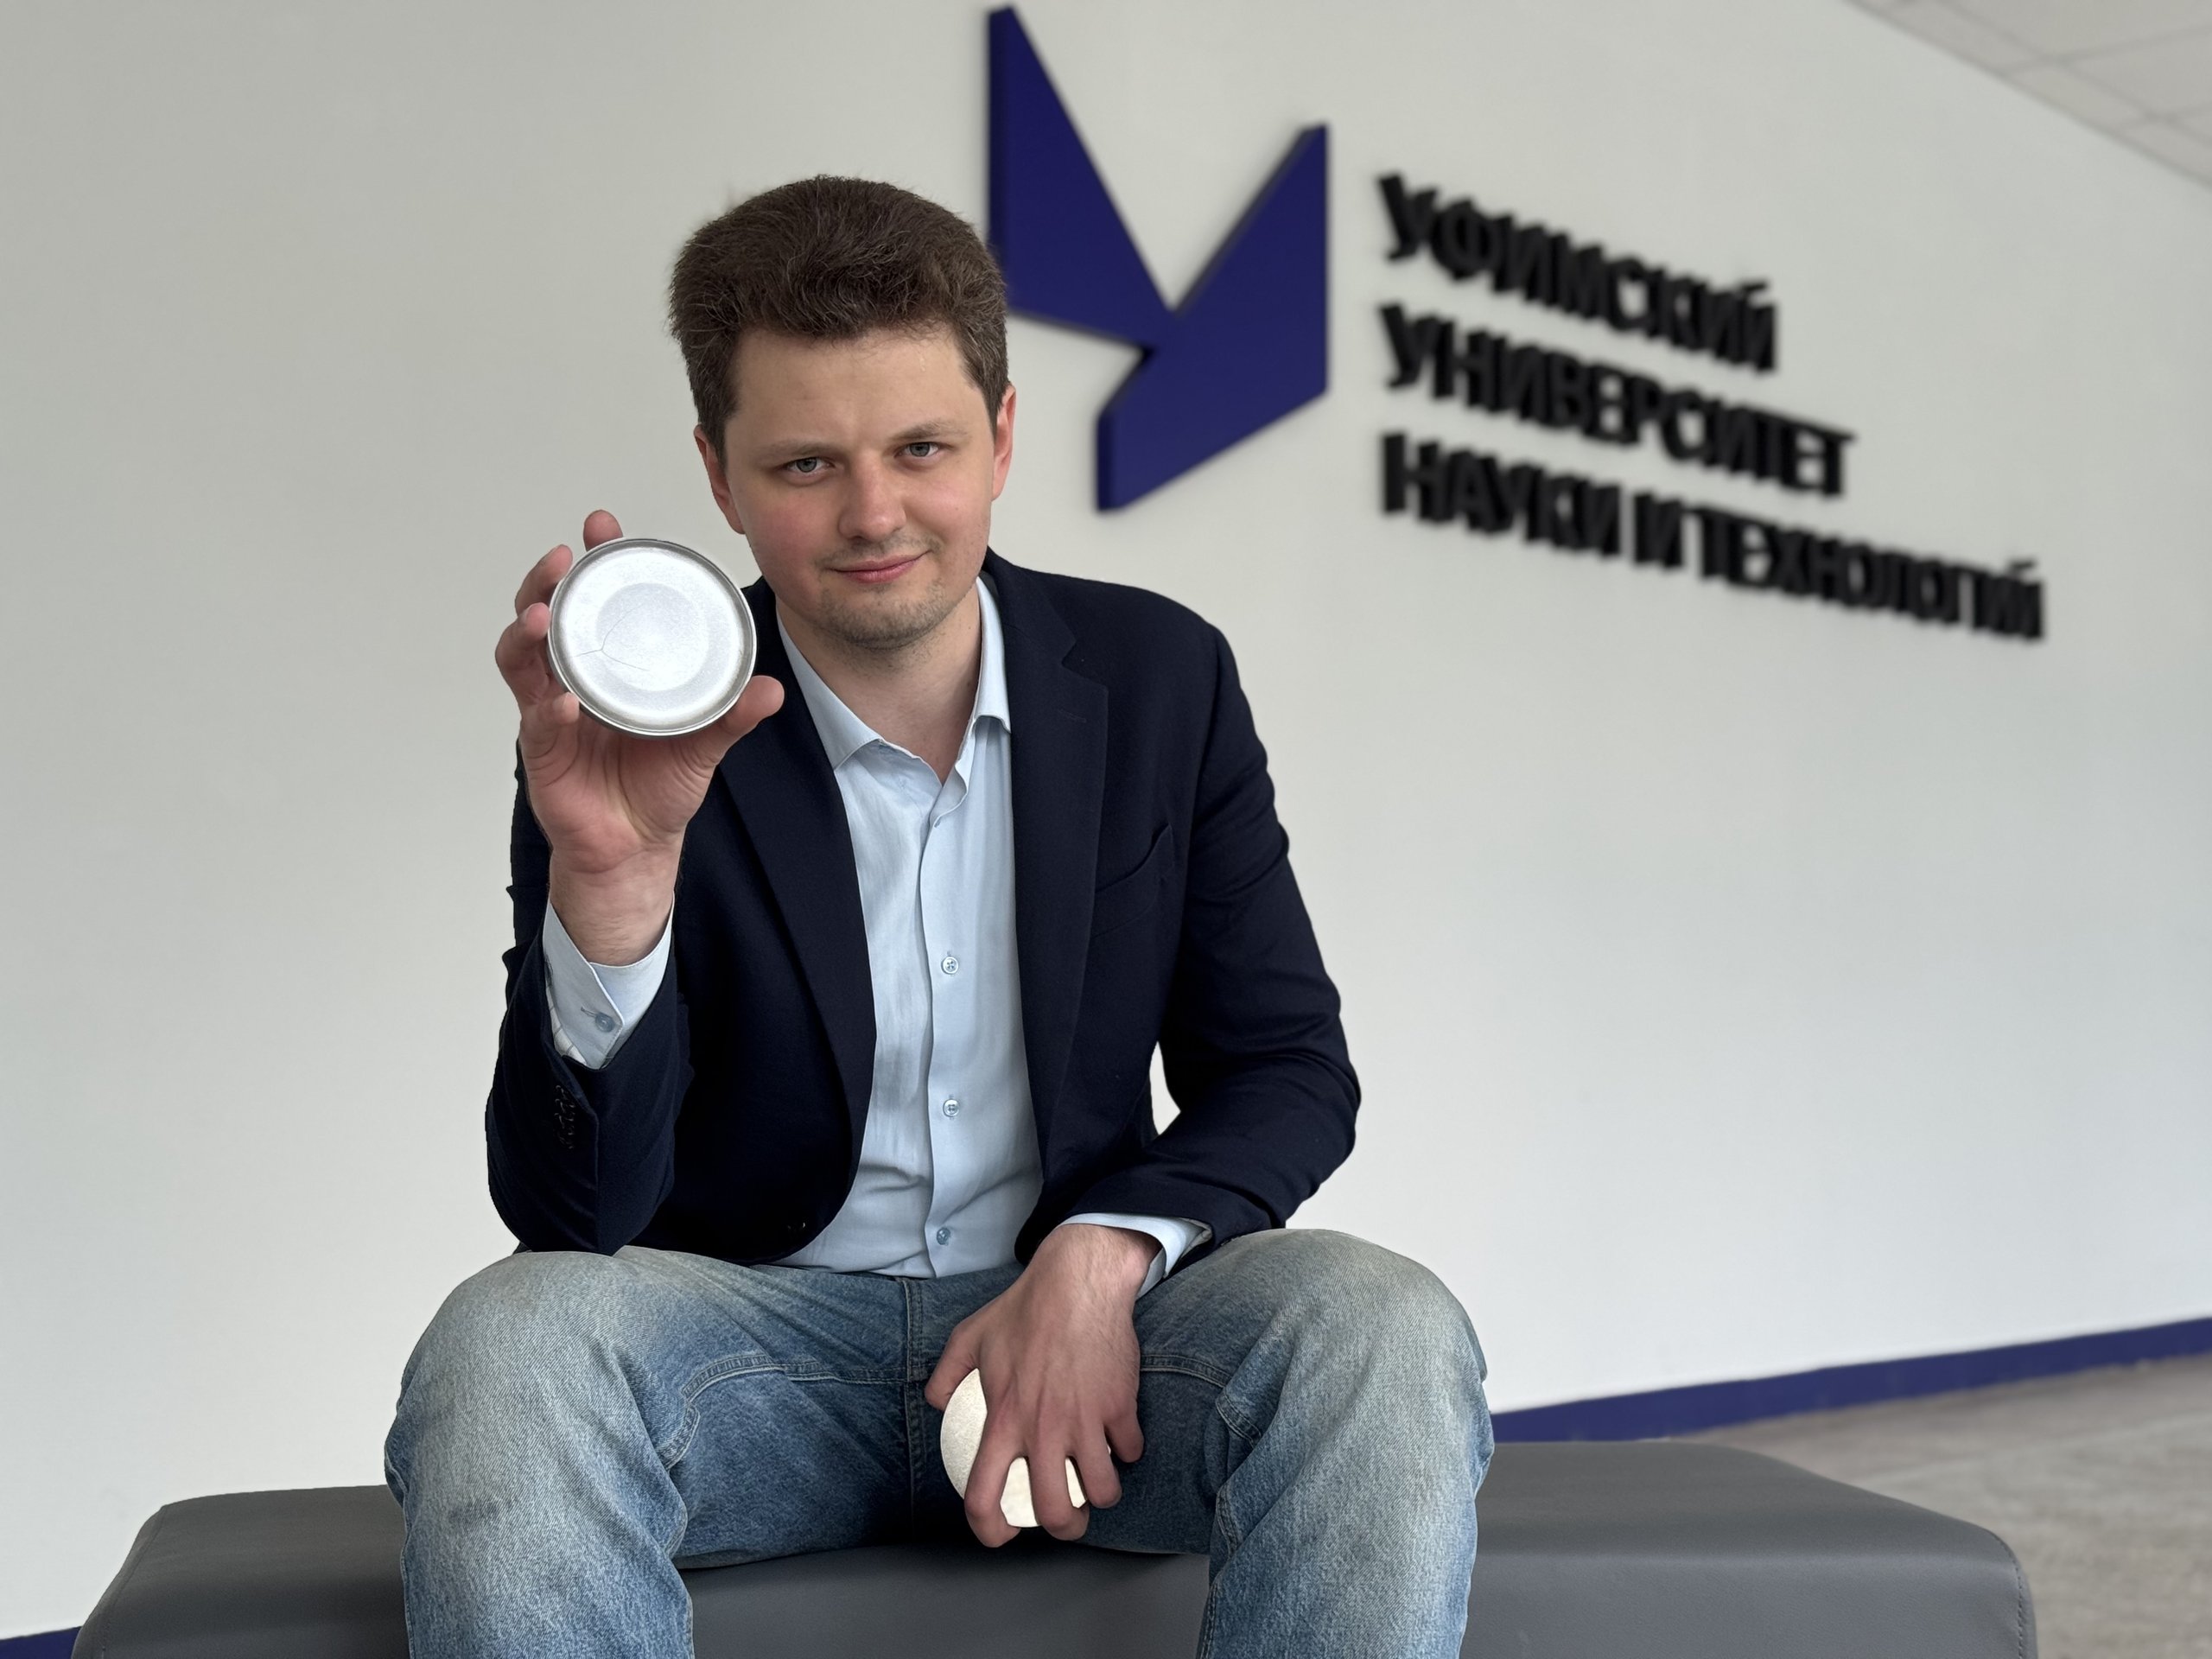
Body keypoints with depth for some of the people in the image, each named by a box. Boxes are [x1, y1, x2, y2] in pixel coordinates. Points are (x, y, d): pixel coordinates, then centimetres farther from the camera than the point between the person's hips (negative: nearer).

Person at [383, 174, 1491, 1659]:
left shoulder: (1162, 679, 1)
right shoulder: (644, 741, -7)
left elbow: (1290, 1071, 4)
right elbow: (572, 1214, -14)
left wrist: (1101, 1255, -17)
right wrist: (611, 876, -31)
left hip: (1079, 1331, 2)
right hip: (763, 1332, -1)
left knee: (1386, 1337, -29)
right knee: (503, 1351, -33)